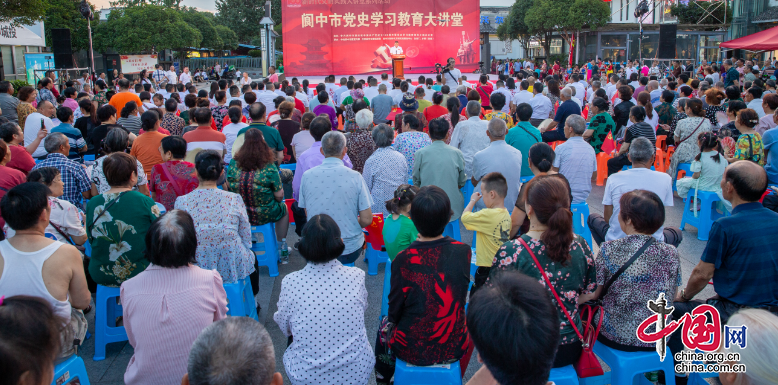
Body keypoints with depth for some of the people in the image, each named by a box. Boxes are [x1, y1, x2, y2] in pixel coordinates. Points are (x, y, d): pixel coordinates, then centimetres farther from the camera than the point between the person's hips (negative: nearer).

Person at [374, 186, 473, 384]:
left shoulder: (403, 260, -23)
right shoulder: (463, 251, -15)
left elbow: (394, 312, -11)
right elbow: (461, 297, 2)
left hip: (411, 351, -1)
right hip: (453, 349, 2)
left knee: (384, 326, 31)